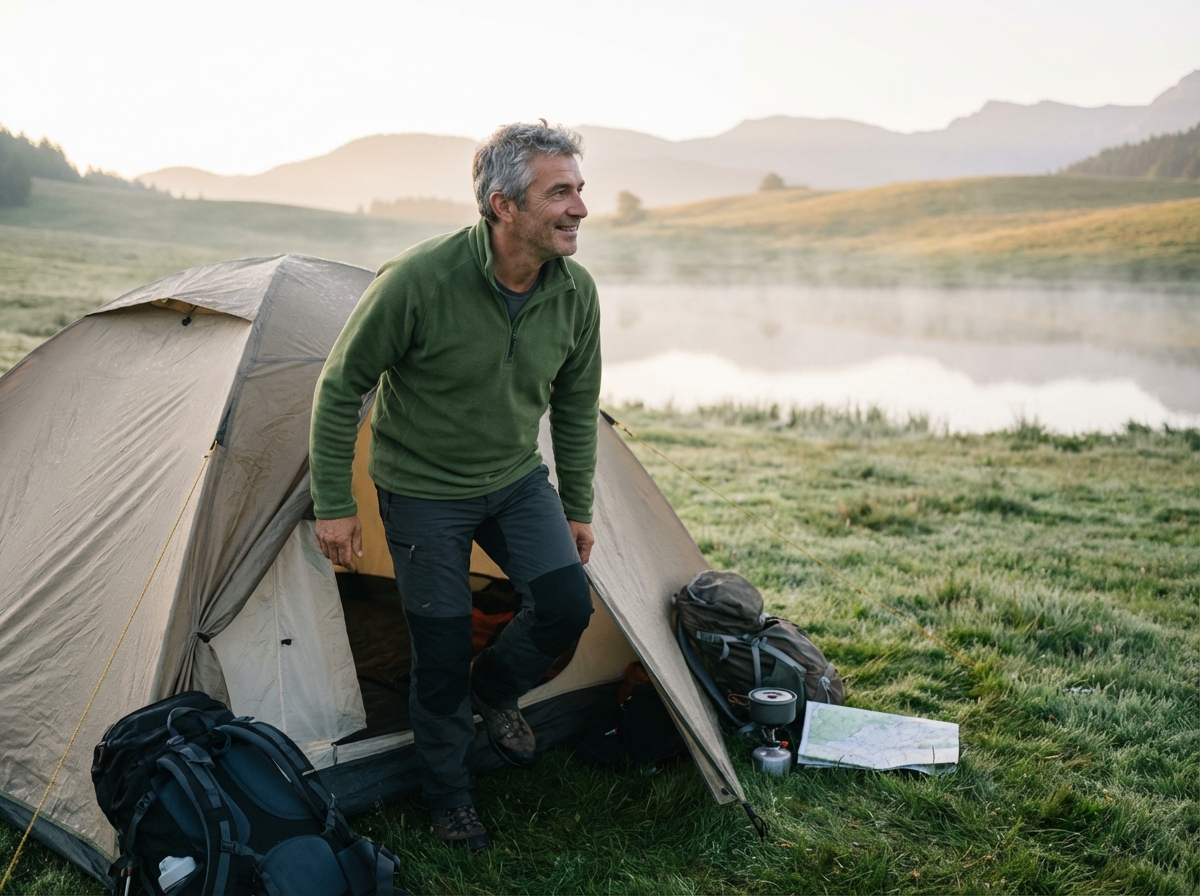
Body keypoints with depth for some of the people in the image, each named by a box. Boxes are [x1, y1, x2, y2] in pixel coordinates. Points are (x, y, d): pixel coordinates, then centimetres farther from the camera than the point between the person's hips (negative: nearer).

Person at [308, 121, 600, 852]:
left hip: (517, 479, 4)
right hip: (423, 489, -4)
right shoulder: (419, 282, -28)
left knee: (567, 603, -12)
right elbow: (341, 386, -16)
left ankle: (494, 690, 21)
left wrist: (578, 508, 8)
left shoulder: (576, 291, -13)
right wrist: (334, 504, -13)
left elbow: (575, 405, 2)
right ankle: (448, 795, 28)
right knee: (443, 650, 2)